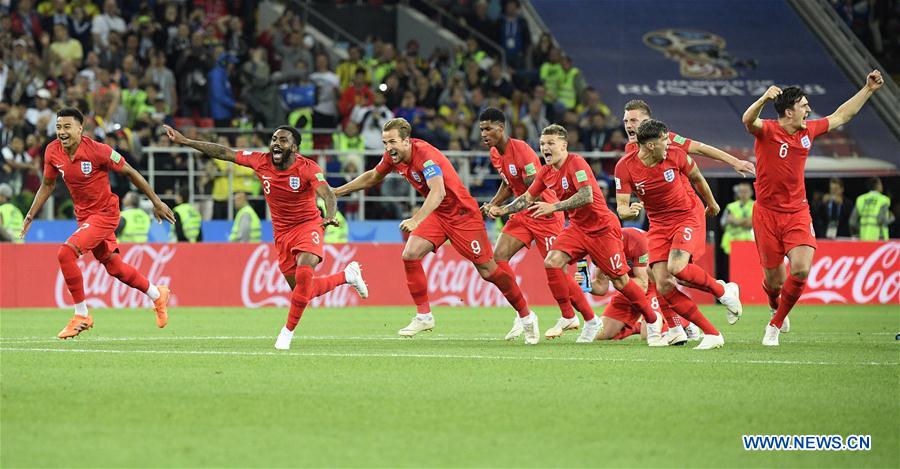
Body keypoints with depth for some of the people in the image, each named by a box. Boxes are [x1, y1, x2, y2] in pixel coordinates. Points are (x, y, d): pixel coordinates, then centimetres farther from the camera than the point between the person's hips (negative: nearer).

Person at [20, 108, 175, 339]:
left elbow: (130, 172, -12)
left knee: (65, 253, -22)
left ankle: (81, 315, -9)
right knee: (114, 267, 17)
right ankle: (157, 295, 42)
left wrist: (156, 202, -7)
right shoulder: (53, 152, -7)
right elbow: (47, 185, 12)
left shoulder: (97, 150, -23)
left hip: (105, 213, -7)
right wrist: (30, 216, 8)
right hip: (83, 215, 7)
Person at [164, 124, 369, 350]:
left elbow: (327, 194, -32)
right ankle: (347, 275, 33)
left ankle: (288, 330, -13)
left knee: (303, 274, -30)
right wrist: (184, 141, 2)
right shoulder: (261, 162, -6)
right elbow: (224, 153, 1)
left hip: (308, 225, -5)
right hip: (282, 233, 5)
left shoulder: (308, 168, -18)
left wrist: (330, 216, -54)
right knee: (301, 290, 7)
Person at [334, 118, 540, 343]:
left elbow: (438, 192, -44)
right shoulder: (393, 156, -4)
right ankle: (424, 316, -3)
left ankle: (526, 316, 12)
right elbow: (373, 177, 17)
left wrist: (416, 220, -56)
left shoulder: (426, 155, -29)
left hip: (462, 213, -7)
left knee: (488, 270, -4)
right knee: (410, 254, -14)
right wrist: (336, 191, 16)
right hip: (436, 214, 7)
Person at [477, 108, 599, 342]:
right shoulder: (495, 154, 4)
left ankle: (591, 321, 8)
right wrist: (493, 203, 4)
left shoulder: (521, 150, -22)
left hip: (546, 214, -8)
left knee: (555, 270, -7)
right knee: (498, 256, -8)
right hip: (523, 215, 8)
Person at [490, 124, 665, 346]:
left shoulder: (576, 163, -20)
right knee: (551, 262, -15)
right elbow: (528, 198, 16)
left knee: (619, 281, -4)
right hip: (577, 227, 7)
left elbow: (587, 196, -31)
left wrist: (553, 207, -34)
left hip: (602, 228, -7)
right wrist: (503, 210, 2)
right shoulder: (546, 172, 4)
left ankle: (653, 320, 17)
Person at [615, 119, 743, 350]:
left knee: (677, 267, -29)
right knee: (664, 287, -11)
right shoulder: (625, 166, -14)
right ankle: (712, 334, -6)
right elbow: (621, 207, -12)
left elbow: (696, 177, 7)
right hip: (659, 225, 3)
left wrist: (711, 204, 21)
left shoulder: (675, 155, -13)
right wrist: (628, 211, -36)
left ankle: (724, 291, -2)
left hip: (688, 216, -3)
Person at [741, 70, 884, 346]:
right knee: (775, 279, 3)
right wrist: (764, 99, -53)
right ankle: (774, 302, 43)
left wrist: (868, 89, 20)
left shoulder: (808, 131, 6)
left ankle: (775, 324, 5)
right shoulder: (767, 131, -11)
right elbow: (748, 120, -34)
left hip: (797, 213, 4)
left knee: (801, 269, -17)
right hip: (767, 213, -4)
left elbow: (840, 116, 21)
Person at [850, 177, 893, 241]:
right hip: (879, 237, -5)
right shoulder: (883, 199, -5)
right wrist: (891, 218, 6)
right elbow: (881, 220, -15)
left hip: (864, 237, 5)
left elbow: (853, 222, 6)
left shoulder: (860, 199, 8)